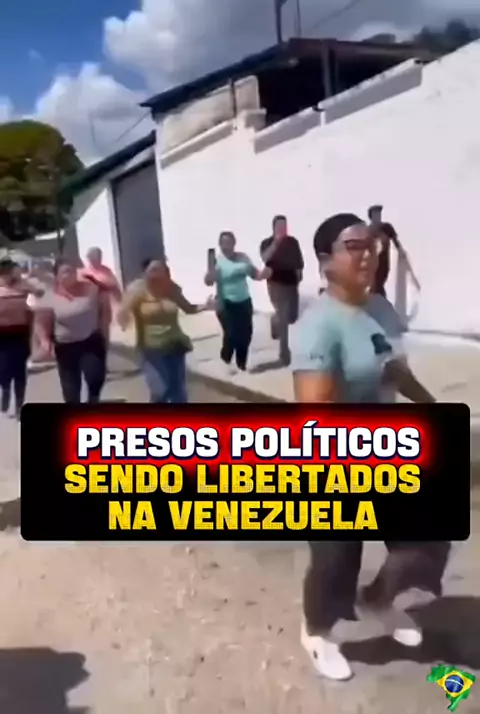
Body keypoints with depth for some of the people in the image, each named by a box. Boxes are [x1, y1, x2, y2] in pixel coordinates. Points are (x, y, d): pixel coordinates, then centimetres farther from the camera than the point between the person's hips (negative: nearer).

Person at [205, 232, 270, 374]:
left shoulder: (243, 257, 5)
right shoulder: (217, 261, -9)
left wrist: (263, 274, -10)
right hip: (227, 304, -5)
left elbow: (255, 274, 12)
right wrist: (211, 268, -37)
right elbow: (208, 281, -19)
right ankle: (225, 362, 15)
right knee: (231, 335, -10)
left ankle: (241, 364, 26)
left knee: (246, 334, 8)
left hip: (244, 302, 5)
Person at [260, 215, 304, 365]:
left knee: (292, 317, 9)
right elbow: (264, 258, -25)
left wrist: (299, 274, 1)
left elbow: (299, 261, 14)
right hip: (276, 284, -4)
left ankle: (275, 320, 46)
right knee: (283, 317, -7)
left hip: (291, 283, 4)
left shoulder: (293, 242, 6)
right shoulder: (267, 243, -4)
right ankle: (285, 354, 0)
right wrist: (275, 242, -32)